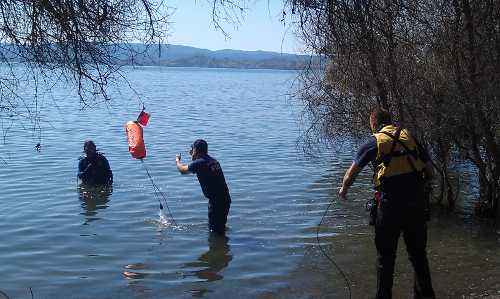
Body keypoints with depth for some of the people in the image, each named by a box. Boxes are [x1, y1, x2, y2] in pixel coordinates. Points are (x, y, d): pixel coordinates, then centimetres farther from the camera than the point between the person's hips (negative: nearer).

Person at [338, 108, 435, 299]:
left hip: (390, 204, -4)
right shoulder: (410, 137, 10)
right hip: (416, 202, 4)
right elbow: (430, 172, 10)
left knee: (385, 254, 9)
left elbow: (351, 173, 6)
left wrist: (343, 189, 24)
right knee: (418, 252, 16)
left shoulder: (374, 143, 0)